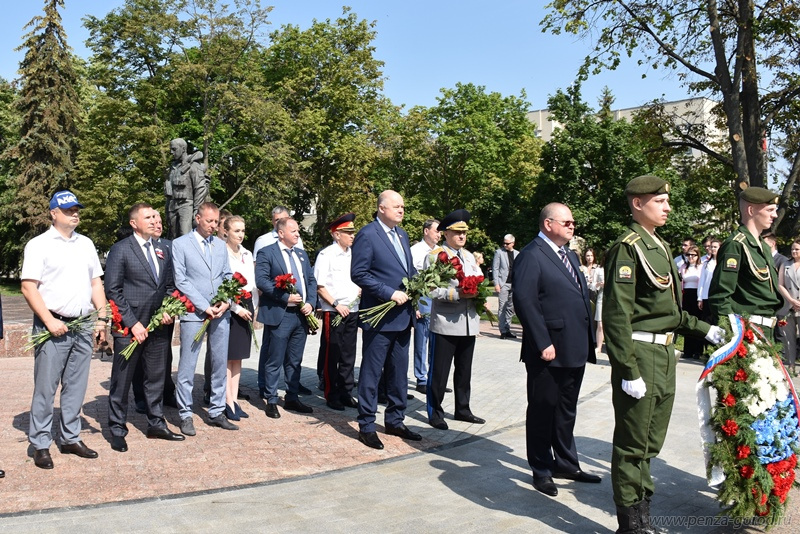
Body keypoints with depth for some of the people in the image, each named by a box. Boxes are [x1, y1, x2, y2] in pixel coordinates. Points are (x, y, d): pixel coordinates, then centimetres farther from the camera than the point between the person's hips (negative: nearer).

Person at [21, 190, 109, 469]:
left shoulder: (86, 244, 13)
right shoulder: (39, 245, -3)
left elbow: (96, 282, 16)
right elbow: (28, 287, -8)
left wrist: (102, 317, 6)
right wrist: (50, 321, -15)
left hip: (83, 326, 5)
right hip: (53, 326, -5)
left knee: (76, 386, 12)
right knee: (45, 388, 0)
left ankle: (71, 438, 23)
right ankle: (40, 444, 11)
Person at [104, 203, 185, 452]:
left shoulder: (163, 251, 12)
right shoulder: (120, 250, -6)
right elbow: (113, 291, -10)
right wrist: (133, 323, -15)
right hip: (129, 328, -5)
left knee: (156, 377, 14)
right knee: (122, 380, 4)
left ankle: (156, 424, 27)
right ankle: (117, 430, 17)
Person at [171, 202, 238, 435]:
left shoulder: (221, 245, 13)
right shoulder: (180, 244, -1)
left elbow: (228, 276, 13)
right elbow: (181, 281, -7)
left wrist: (226, 302, -5)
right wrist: (205, 307, -12)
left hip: (221, 313, 5)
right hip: (193, 313, -5)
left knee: (220, 365, 9)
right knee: (187, 367, 0)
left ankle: (217, 413, 20)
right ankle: (185, 415, 12)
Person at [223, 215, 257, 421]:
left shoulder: (247, 254, 13)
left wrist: (252, 307, 8)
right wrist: (236, 308, -14)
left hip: (246, 306, 7)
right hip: (229, 308, -7)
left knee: (238, 357, 10)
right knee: (228, 357, -3)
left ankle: (235, 400, 16)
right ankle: (228, 403, 2)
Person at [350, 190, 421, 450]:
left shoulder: (402, 234, 14)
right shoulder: (367, 235, -11)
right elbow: (358, 274, -16)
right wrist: (390, 293, -19)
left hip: (403, 315, 8)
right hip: (380, 317, -8)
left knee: (399, 372, 15)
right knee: (371, 373, 2)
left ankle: (395, 421, 28)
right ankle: (366, 426, 13)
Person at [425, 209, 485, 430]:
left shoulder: (469, 256, 17)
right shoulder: (434, 256, -6)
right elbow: (431, 290, -15)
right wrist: (458, 294, -23)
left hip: (469, 323, 7)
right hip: (445, 323, -7)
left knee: (464, 370, 16)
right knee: (439, 371, 1)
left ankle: (462, 409, 28)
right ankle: (435, 413, 12)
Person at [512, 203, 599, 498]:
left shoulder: (570, 256, 16)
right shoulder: (531, 256, -12)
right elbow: (524, 301, -20)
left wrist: (588, 338, 12)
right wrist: (543, 344, -22)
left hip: (575, 350, 9)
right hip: (549, 351, -8)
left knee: (566, 410, 19)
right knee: (543, 410, 6)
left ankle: (566, 463, 34)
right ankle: (541, 471, 20)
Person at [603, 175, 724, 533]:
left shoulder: (661, 247, 14)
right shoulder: (628, 247, -14)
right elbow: (617, 314, -19)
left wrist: (702, 329, 15)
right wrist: (628, 370, -22)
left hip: (664, 354, 9)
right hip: (639, 354, -9)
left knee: (651, 441, 18)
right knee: (632, 444, 3)